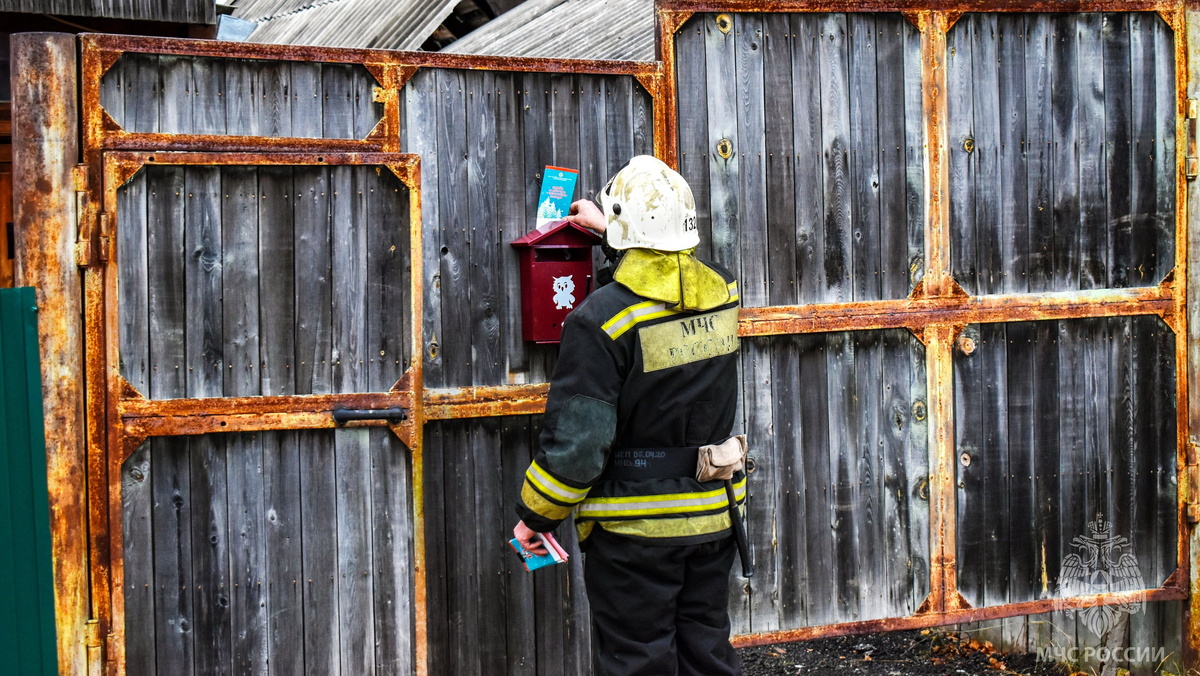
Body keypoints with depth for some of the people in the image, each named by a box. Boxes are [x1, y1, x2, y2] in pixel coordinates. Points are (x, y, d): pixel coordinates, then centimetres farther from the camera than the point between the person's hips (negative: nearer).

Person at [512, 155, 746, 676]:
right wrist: (610, 229, 38)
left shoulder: (602, 319, -19)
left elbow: (577, 442, -20)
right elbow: (676, 266, 27)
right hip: (713, 515, 6)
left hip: (633, 528, -6)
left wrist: (536, 516, -6)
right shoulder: (723, 291, 0)